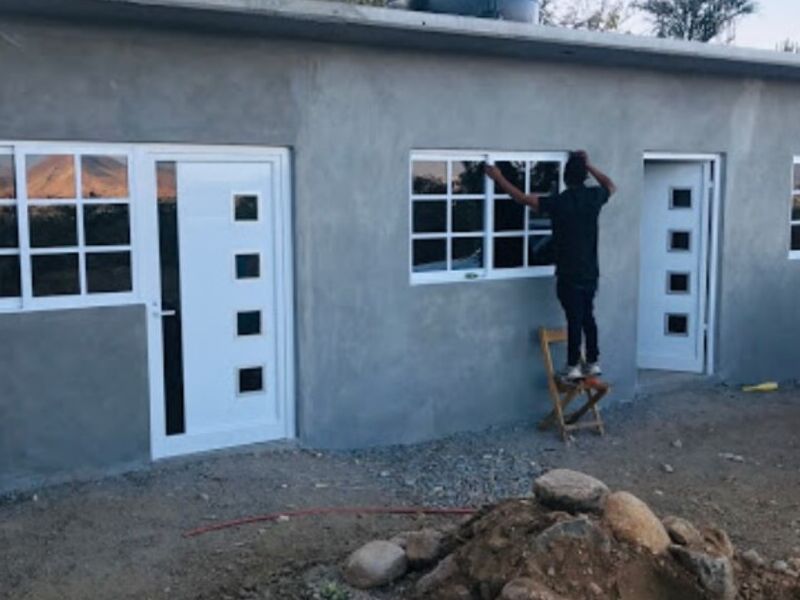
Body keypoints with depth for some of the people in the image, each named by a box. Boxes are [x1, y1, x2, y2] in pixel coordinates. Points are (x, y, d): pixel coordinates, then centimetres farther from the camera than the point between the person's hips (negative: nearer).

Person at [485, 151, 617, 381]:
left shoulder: (559, 202, -14)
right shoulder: (594, 196, -1)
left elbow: (522, 198, -10)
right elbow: (611, 187, 24)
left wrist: (498, 178, 0)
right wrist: (589, 165, 24)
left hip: (569, 273, -5)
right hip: (590, 271, 5)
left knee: (574, 319, 0)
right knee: (587, 316, 16)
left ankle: (574, 367, 7)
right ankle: (593, 363, 22)